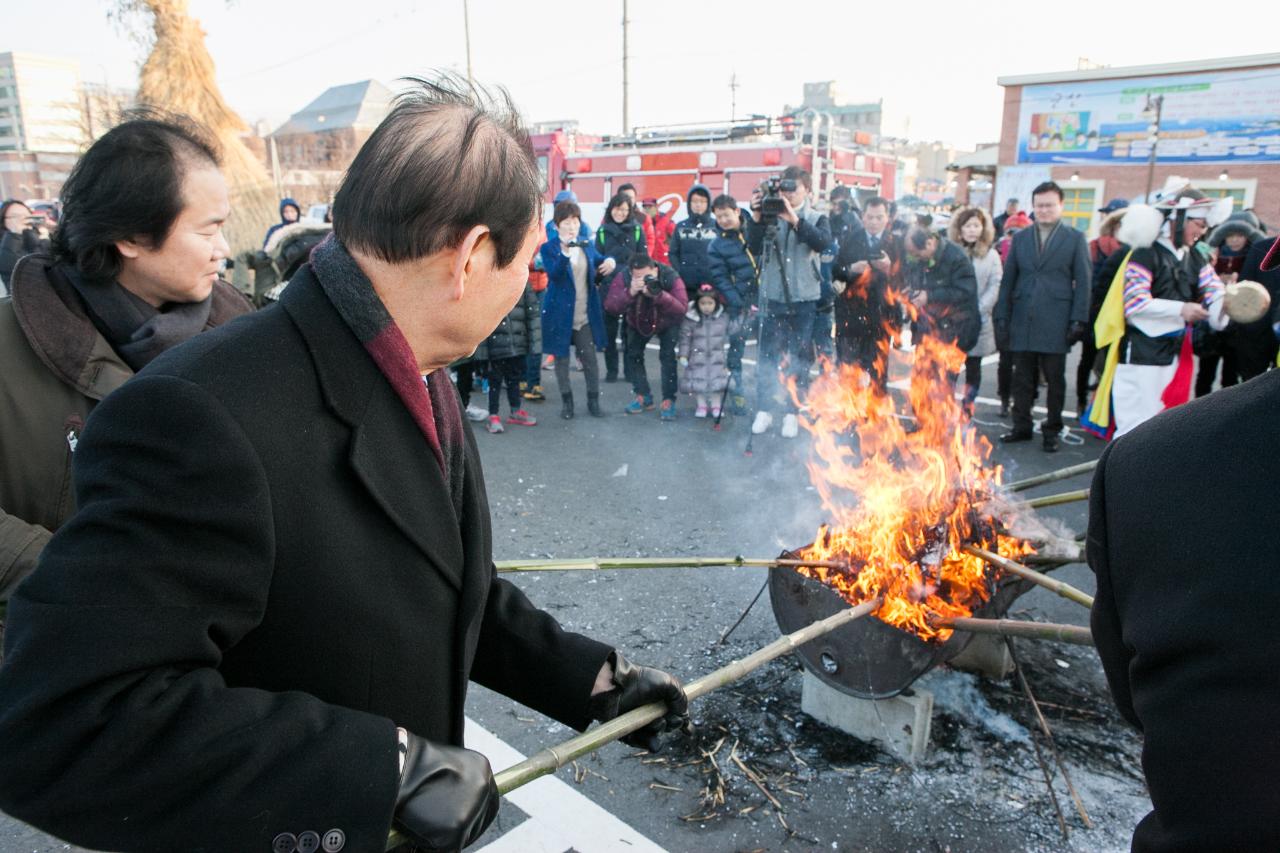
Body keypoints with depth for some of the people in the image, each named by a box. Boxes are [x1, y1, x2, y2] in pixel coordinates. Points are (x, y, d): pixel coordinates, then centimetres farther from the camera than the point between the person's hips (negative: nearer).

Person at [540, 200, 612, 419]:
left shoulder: (587, 244, 7)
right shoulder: (548, 248, -8)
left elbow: (598, 261, 23)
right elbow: (553, 274, -24)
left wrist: (609, 261, -2)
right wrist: (565, 252, -42)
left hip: (585, 313, 3)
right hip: (560, 313, -3)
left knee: (590, 357, 6)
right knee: (561, 358, 8)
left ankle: (593, 399, 20)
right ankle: (566, 400, 21)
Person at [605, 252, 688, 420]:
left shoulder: (671, 278, -35)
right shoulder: (623, 277, -30)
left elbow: (682, 310, -44)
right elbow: (610, 306, -40)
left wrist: (658, 295, -58)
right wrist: (630, 292, -55)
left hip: (667, 324, -3)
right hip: (637, 324, 3)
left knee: (667, 356, -15)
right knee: (633, 355, 3)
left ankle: (668, 401, -4)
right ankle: (643, 397, 20)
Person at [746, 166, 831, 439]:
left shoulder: (816, 218, 3)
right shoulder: (771, 217, 4)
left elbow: (823, 242, -18)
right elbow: (755, 247, -8)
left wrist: (795, 220, -30)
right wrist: (756, 217, -23)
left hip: (804, 299, 0)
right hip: (772, 297, 1)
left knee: (799, 359, 5)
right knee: (767, 356, 5)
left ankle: (792, 413, 16)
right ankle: (764, 411, 16)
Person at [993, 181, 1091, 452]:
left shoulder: (1075, 238, 3)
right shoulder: (1020, 238, 11)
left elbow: (1083, 282, 0)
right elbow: (1008, 280, 10)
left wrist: (1078, 320, -8)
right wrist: (1001, 317, 3)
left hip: (1055, 324, -2)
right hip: (1022, 321, 3)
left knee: (1055, 379, 6)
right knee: (1022, 378, 8)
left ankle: (1052, 430, 16)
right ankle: (1021, 426, 19)